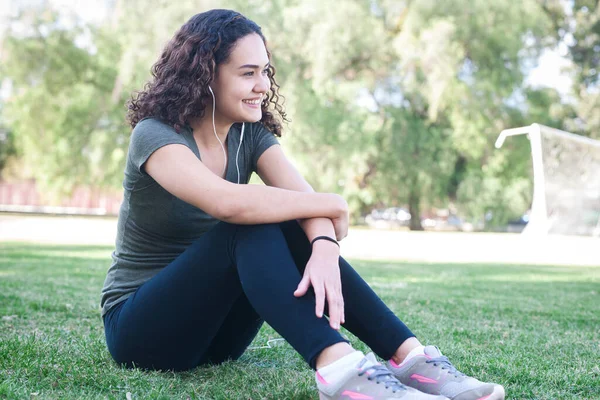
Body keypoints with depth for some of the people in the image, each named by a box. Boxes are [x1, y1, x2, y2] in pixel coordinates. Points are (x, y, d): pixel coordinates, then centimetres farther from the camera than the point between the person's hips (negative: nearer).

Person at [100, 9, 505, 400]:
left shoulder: (251, 133, 0)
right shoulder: (155, 135, -19)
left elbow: (304, 197, -19)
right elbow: (227, 202, -38)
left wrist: (324, 247, -42)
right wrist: (333, 207, -27)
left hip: (213, 327, 5)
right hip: (140, 326, -5)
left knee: (290, 228, -22)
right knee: (249, 229, -30)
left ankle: (410, 356, -30)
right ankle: (338, 366, -47)